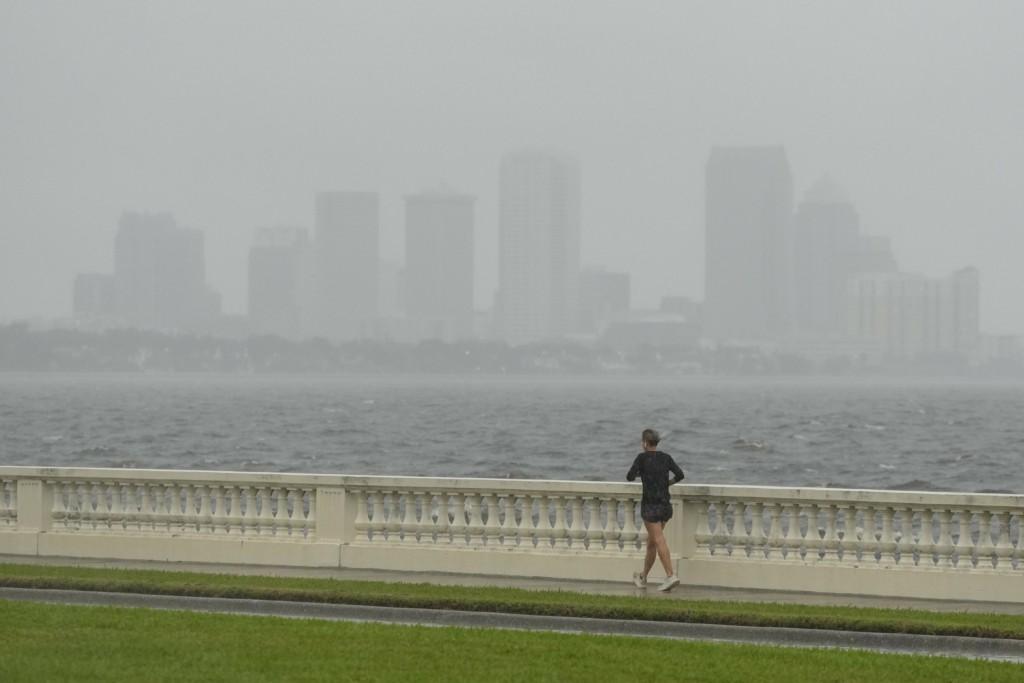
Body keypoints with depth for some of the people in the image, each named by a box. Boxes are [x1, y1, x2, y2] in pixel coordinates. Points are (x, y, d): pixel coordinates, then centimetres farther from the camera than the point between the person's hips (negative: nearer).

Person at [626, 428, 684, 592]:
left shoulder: (642, 458, -7)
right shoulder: (666, 457, 6)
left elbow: (630, 477, -9)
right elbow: (680, 474, -1)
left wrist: (638, 474, 13)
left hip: (650, 504, -6)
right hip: (665, 503, 6)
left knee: (659, 541, -12)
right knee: (651, 541, 17)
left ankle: (671, 576, -26)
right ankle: (643, 577, 28)